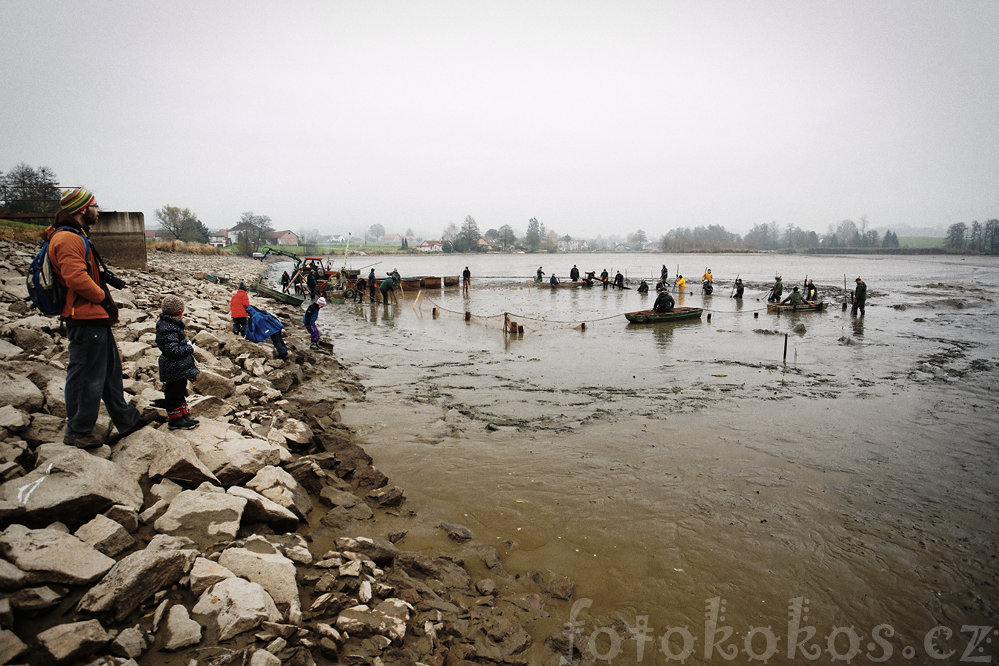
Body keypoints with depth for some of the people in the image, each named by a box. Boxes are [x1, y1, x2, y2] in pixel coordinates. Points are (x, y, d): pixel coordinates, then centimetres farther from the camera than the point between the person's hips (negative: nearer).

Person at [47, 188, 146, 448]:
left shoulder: (76, 237, 20)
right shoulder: (68, 239, -15)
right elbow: (76, 278, -27)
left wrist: (104, 301, 13)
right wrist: (102, 297, -13)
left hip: (96, 319, 11)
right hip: (85, 321, -11)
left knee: (110, 370, 17)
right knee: (87, 378, -2)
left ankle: (125, 419, 28)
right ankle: (77, 432, 9)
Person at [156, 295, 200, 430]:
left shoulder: (166, 323, 9)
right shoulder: (169, 329, -24)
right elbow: (172, 350, -28)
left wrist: (186, 345, 13)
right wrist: (189, 348, -17)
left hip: (180, 368, 11)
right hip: (175, 369, -11)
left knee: (180, 391, 20)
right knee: (174, 393, 2)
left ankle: (183, 414, 31)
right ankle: (175, 419, 13)